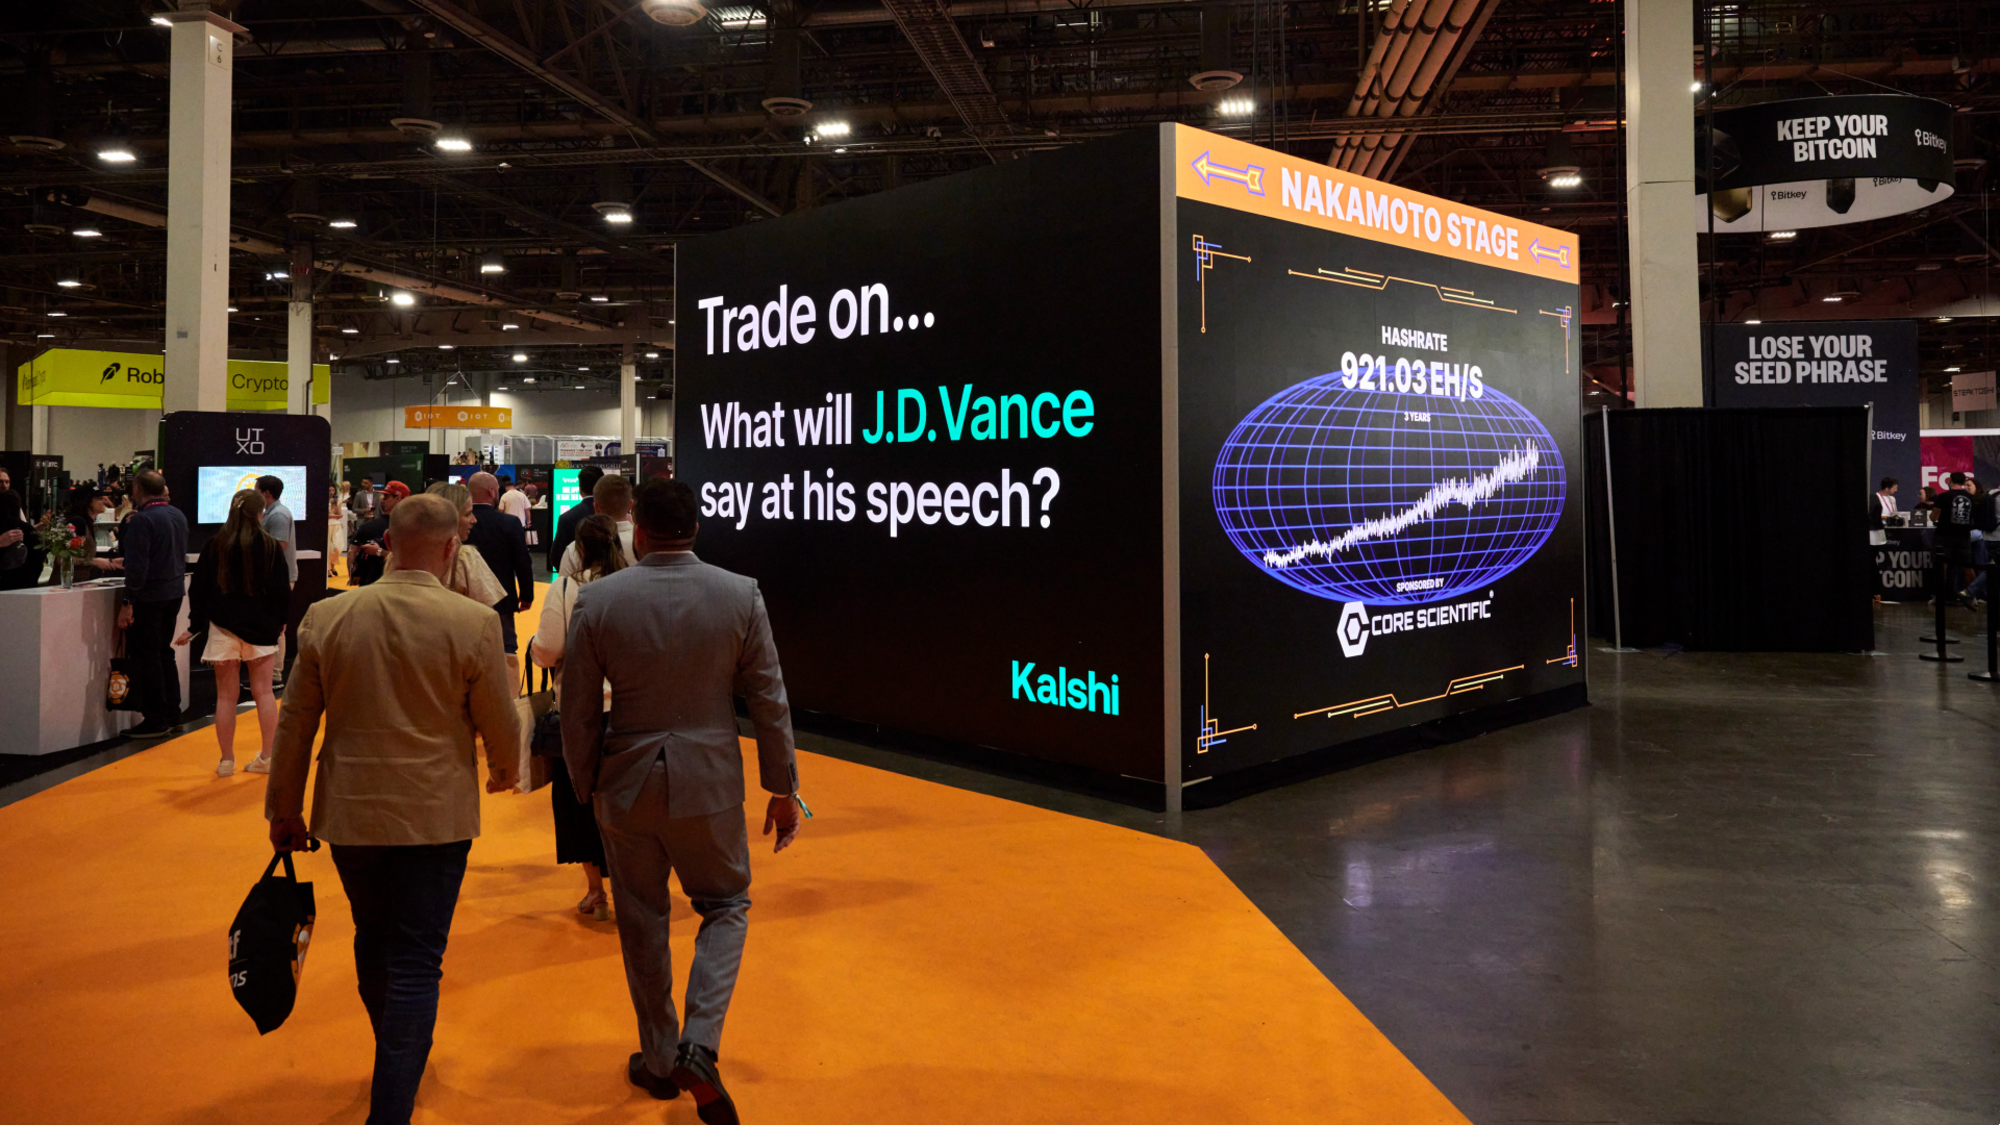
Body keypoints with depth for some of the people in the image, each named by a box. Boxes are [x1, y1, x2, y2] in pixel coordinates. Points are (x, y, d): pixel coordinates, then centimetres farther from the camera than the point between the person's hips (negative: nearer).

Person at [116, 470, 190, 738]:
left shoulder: (142, 520, -17)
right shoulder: (178, 516, 8)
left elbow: (137, 565, -20)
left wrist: (127, 603, -18)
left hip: (149, 597, -8)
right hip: (175, 593, 8)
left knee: (146, 658, 0)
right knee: (164, 653, 18)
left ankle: (155, 721, 3)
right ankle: (172, 713, 22)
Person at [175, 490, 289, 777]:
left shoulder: (213, 545, -2)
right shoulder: (270, 546, -6)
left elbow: (199, 588, 3)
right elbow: (281, 588, -1)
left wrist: (194, 625, 12)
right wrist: (280, 620, 14)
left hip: (223, 627, 1)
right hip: (260, 627, -1)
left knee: (226, 696, 6)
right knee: (263, 691, 6)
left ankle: (227, 760, 12)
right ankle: (268, 756, 7)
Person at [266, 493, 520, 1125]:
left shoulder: (325, 617, -5)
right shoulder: (473, 624, -15)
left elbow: (294, 725, 2)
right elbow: (501, 727, -5)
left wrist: (284, 811, 14)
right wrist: (503, 770, 16)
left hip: (349, 813, 4)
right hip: (435, 817, -4)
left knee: (373, 944, 24)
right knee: (415, 962, 6)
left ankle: (399, 1062, 46)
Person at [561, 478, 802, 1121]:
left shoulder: (597, 600, -10)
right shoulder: (740, 596, -10)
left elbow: (577, 710, -4)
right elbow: (769, 701, -6)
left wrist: (586, 786, 11)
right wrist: (783, 790, 3)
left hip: (626, 784, 1)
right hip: (709, 783, 0)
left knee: (642, 922, 17)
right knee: (726, 905, 18)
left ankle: (659, 1058, 31)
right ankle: (699, 1046, 3)